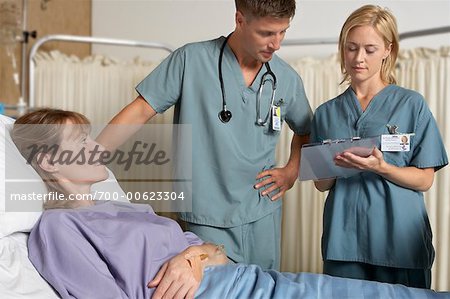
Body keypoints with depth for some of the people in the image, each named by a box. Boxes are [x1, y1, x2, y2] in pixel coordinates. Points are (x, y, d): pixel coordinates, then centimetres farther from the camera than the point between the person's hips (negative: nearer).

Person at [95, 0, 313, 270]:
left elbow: (305, 131, 19)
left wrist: (291, 172, 5)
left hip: (264, 215, 4)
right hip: (209, 219, -4)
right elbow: (140, 112, -9)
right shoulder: (190, 60, -10)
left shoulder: (288, 79, 1)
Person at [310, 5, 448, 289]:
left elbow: (425, 180, -3)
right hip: (343, 240, 2)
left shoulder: (412, 104, -1)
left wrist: (382, 168, -20)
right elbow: (321, 184, 9)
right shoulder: (326, 113, 7)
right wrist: (335, 168, -12)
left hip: (400, 241, -2)